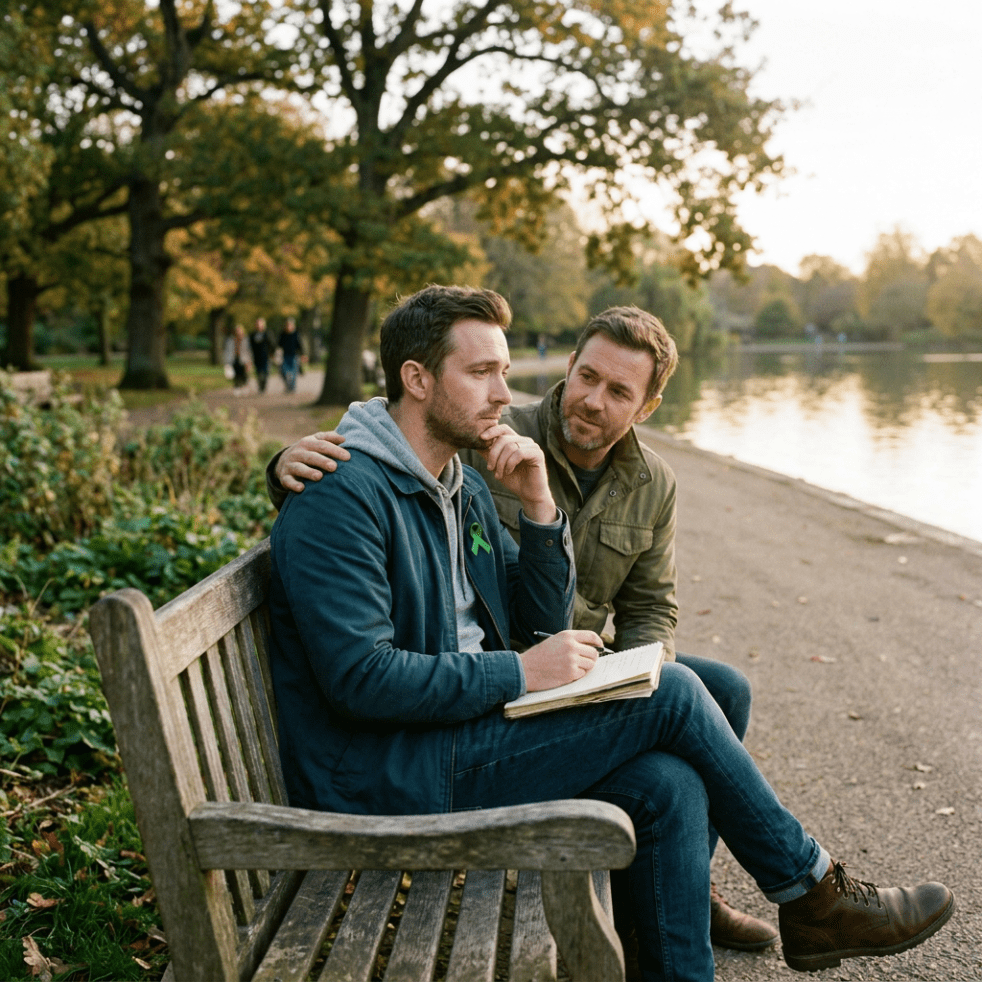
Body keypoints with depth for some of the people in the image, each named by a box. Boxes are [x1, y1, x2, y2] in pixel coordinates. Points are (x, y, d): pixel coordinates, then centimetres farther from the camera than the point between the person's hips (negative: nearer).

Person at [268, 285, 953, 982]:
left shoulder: (464, 486, 13)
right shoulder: (344, 494, -15)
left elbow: (541, 623, 12)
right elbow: (359, 676, -23)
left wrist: (538, 506, -3)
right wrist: (520, 673, -18)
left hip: (461, 726, 9)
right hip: (387, 780, -8)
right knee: (671, 694, -13)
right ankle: (813, 896, 5)